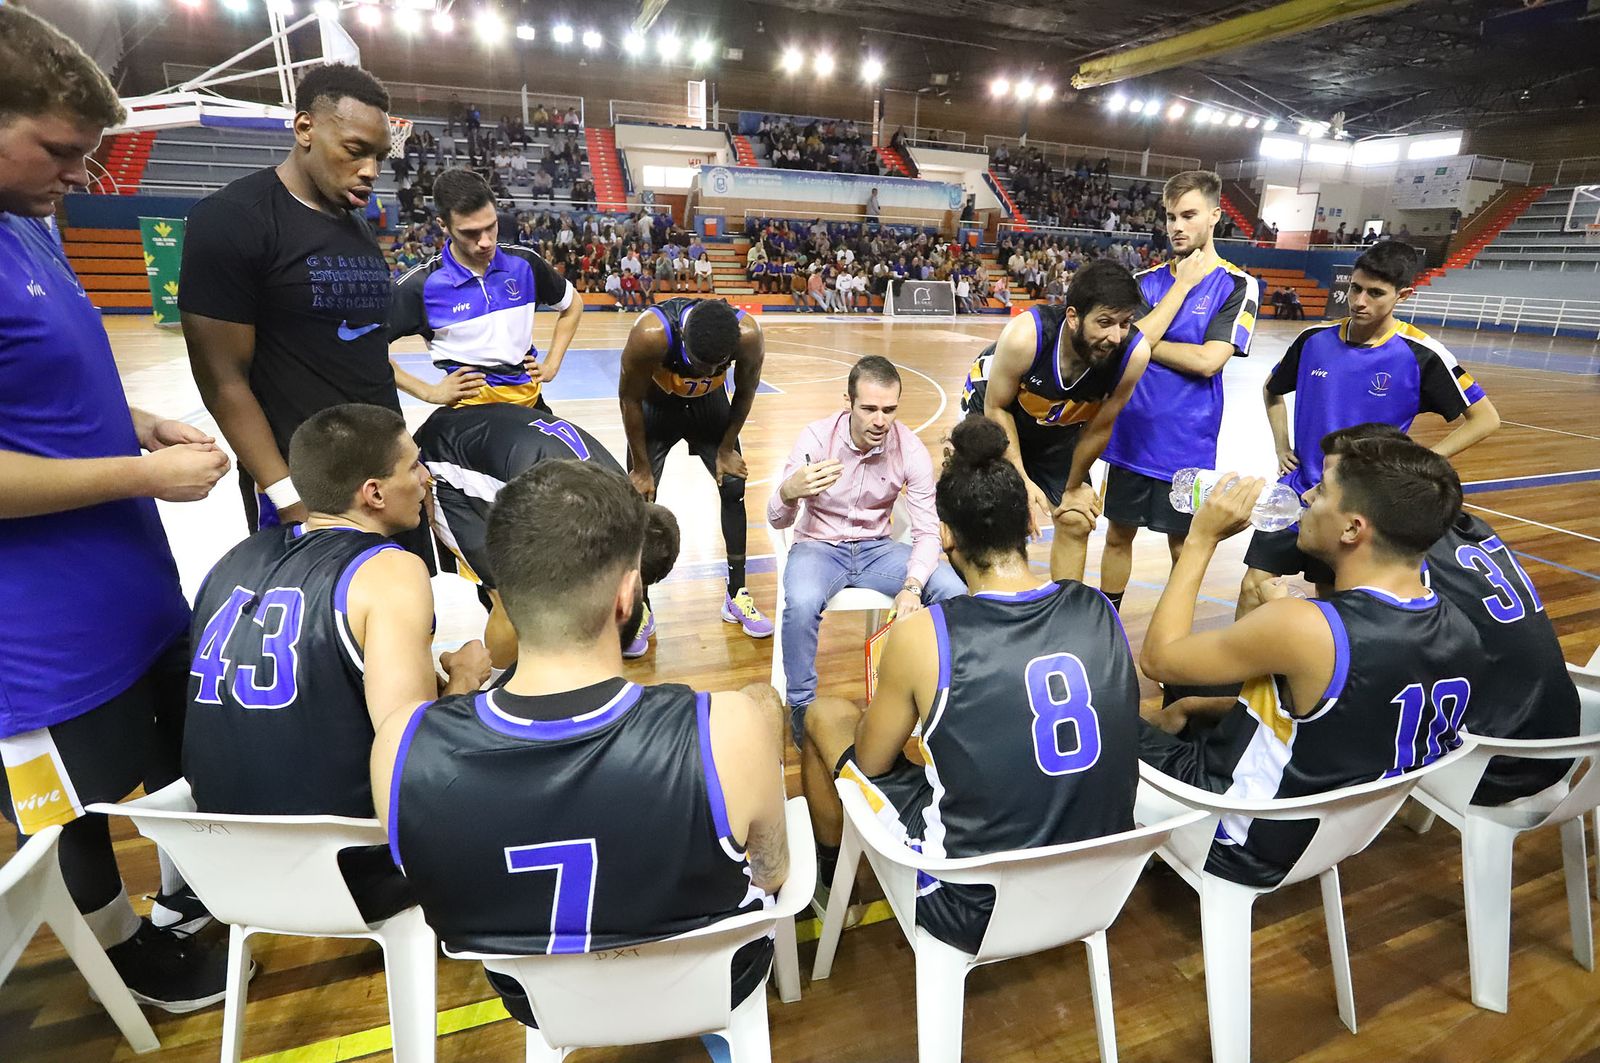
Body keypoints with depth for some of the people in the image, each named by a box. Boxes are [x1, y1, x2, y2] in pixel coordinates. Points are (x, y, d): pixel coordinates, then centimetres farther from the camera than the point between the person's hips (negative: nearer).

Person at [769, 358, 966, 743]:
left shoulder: (910, 449, -14)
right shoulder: (816, 437, -18)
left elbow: (927, 532, -11)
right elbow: (777, 521, -17)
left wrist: (912, 586, -31)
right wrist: (789, 493, -43)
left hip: (876, 548, 2)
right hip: (819, 545, -2)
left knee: (954, 591, -20)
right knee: (802, 604, -35)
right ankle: (801, 704, -8)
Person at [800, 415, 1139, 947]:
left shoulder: (921, 635, -23)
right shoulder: (1101, 610, -10)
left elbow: (870, 760, -6)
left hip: (974, 912, -5)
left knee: (825, 717, 12)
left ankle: (830, 879, 40)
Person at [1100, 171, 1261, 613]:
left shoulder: (1237, 285, -4)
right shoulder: (1147, 279, 6)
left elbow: (1208, 360, -16)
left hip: (1186, 444, -3)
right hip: (1130, 435, 3)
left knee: (1182, 546, 10)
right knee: (1118, 535, 12)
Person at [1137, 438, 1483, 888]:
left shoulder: (1305, 627, -35)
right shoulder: (1459, 631, -9)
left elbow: (1158, 657, -19)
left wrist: (1202, 538, -13)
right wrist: (1198, 707, 8)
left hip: (1243, 845, -7)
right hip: (1337, 827, 7)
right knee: (1171, 723, 24)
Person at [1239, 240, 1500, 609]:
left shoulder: (1420, 354, -10)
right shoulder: (1315, 338, -2)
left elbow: (1485, 418, -2)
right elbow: (1272, 389, 17)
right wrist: (1281, 445, 7)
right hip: (1298, 491, 2)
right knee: (1253, 587, -1)